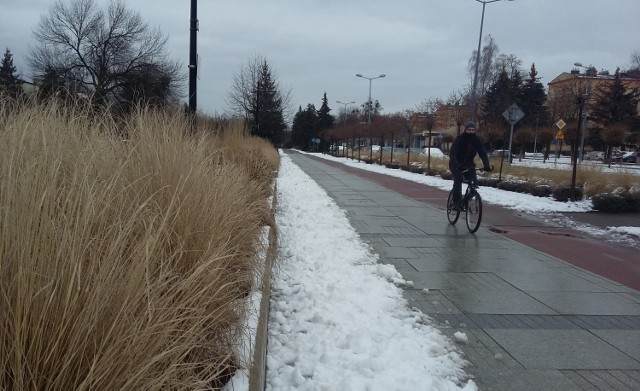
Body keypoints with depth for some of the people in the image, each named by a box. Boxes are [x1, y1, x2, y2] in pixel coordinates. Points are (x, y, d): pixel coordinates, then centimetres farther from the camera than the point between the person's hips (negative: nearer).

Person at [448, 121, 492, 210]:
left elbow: (483, 153, -16)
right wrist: (456, 165, -47)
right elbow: (452, 153, -30)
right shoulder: (459, 139, -20)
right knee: (458, 179, -28)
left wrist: (487, 165, -32)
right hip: (456, 164, -4)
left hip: (469, 164, 4)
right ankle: (456, 202, -24)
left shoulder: (477, 140, -9)